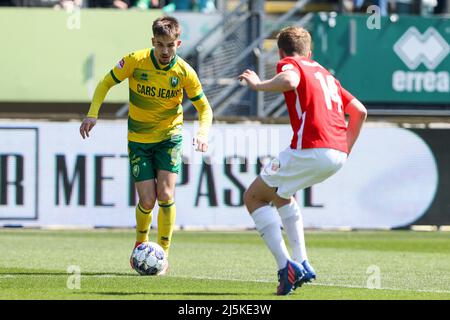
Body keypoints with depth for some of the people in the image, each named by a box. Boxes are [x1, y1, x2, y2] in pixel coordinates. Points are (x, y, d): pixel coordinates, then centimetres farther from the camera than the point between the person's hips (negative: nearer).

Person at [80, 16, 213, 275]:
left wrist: (203, 133, -23)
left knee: (165, 194, -16)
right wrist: (93, 114, -16)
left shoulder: (184, 72, -14)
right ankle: (141, 243, 25)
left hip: (169, 137, 0)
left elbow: (204, 108, -4)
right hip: (139, 139, 0)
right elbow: (106, 83, -3)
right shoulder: (135, 62, -16)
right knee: (147, 201, -7)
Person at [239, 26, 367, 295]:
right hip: (338, 155, 8)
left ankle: (286, 267, -9)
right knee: (280, 193, 32)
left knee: (254, 197, 8)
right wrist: (346, 148, 31)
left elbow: (290, 81, -19)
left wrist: (259, 84, -5)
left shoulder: (290, 64, 6)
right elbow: (360, 111, 26)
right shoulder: (325, 74, 28)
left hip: (311, 149, -8)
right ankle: (302, 264, 20)